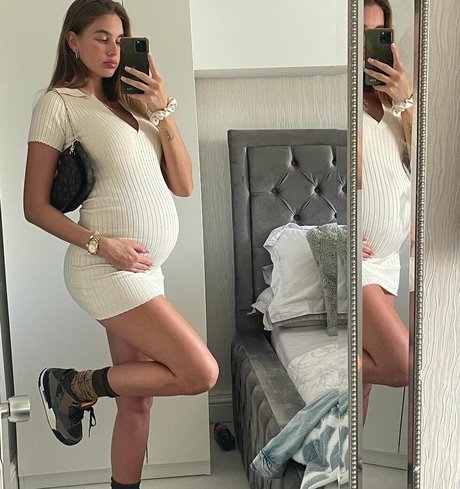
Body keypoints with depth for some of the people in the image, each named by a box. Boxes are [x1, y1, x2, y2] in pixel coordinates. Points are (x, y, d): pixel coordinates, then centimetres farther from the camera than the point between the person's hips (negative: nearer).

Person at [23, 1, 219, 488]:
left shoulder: (129, 102, 17)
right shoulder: (58, 102, -1)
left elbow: (183, 185, 7)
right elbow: (36, 206, -5)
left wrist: (162, 111, -1)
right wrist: (100, 243, -17)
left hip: (142, 269, 7)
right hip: (106, 269, -7)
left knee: (136, 399, 10)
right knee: (201, 373, -10)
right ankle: (75, 385, 6)